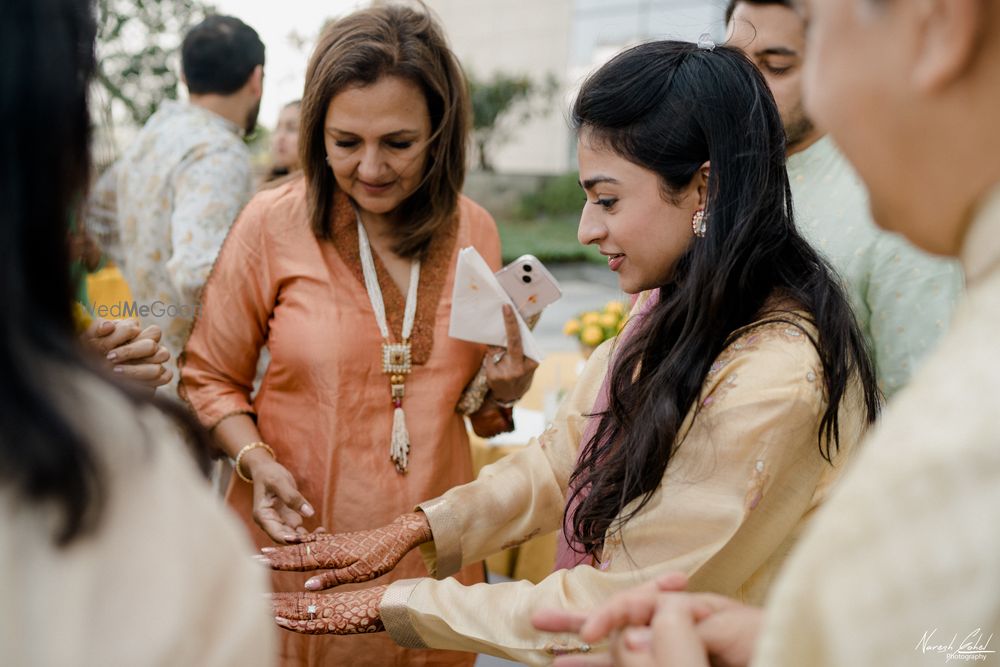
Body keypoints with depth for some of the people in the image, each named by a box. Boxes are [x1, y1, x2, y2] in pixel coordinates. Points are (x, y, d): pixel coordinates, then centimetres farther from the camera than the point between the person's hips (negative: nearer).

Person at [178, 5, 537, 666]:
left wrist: (504, 388, -9)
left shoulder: (474, 230, -1)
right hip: (300, 545, -2)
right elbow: (211, 377, 1)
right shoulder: (273, 223, -10)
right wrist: (255, 459, -15)